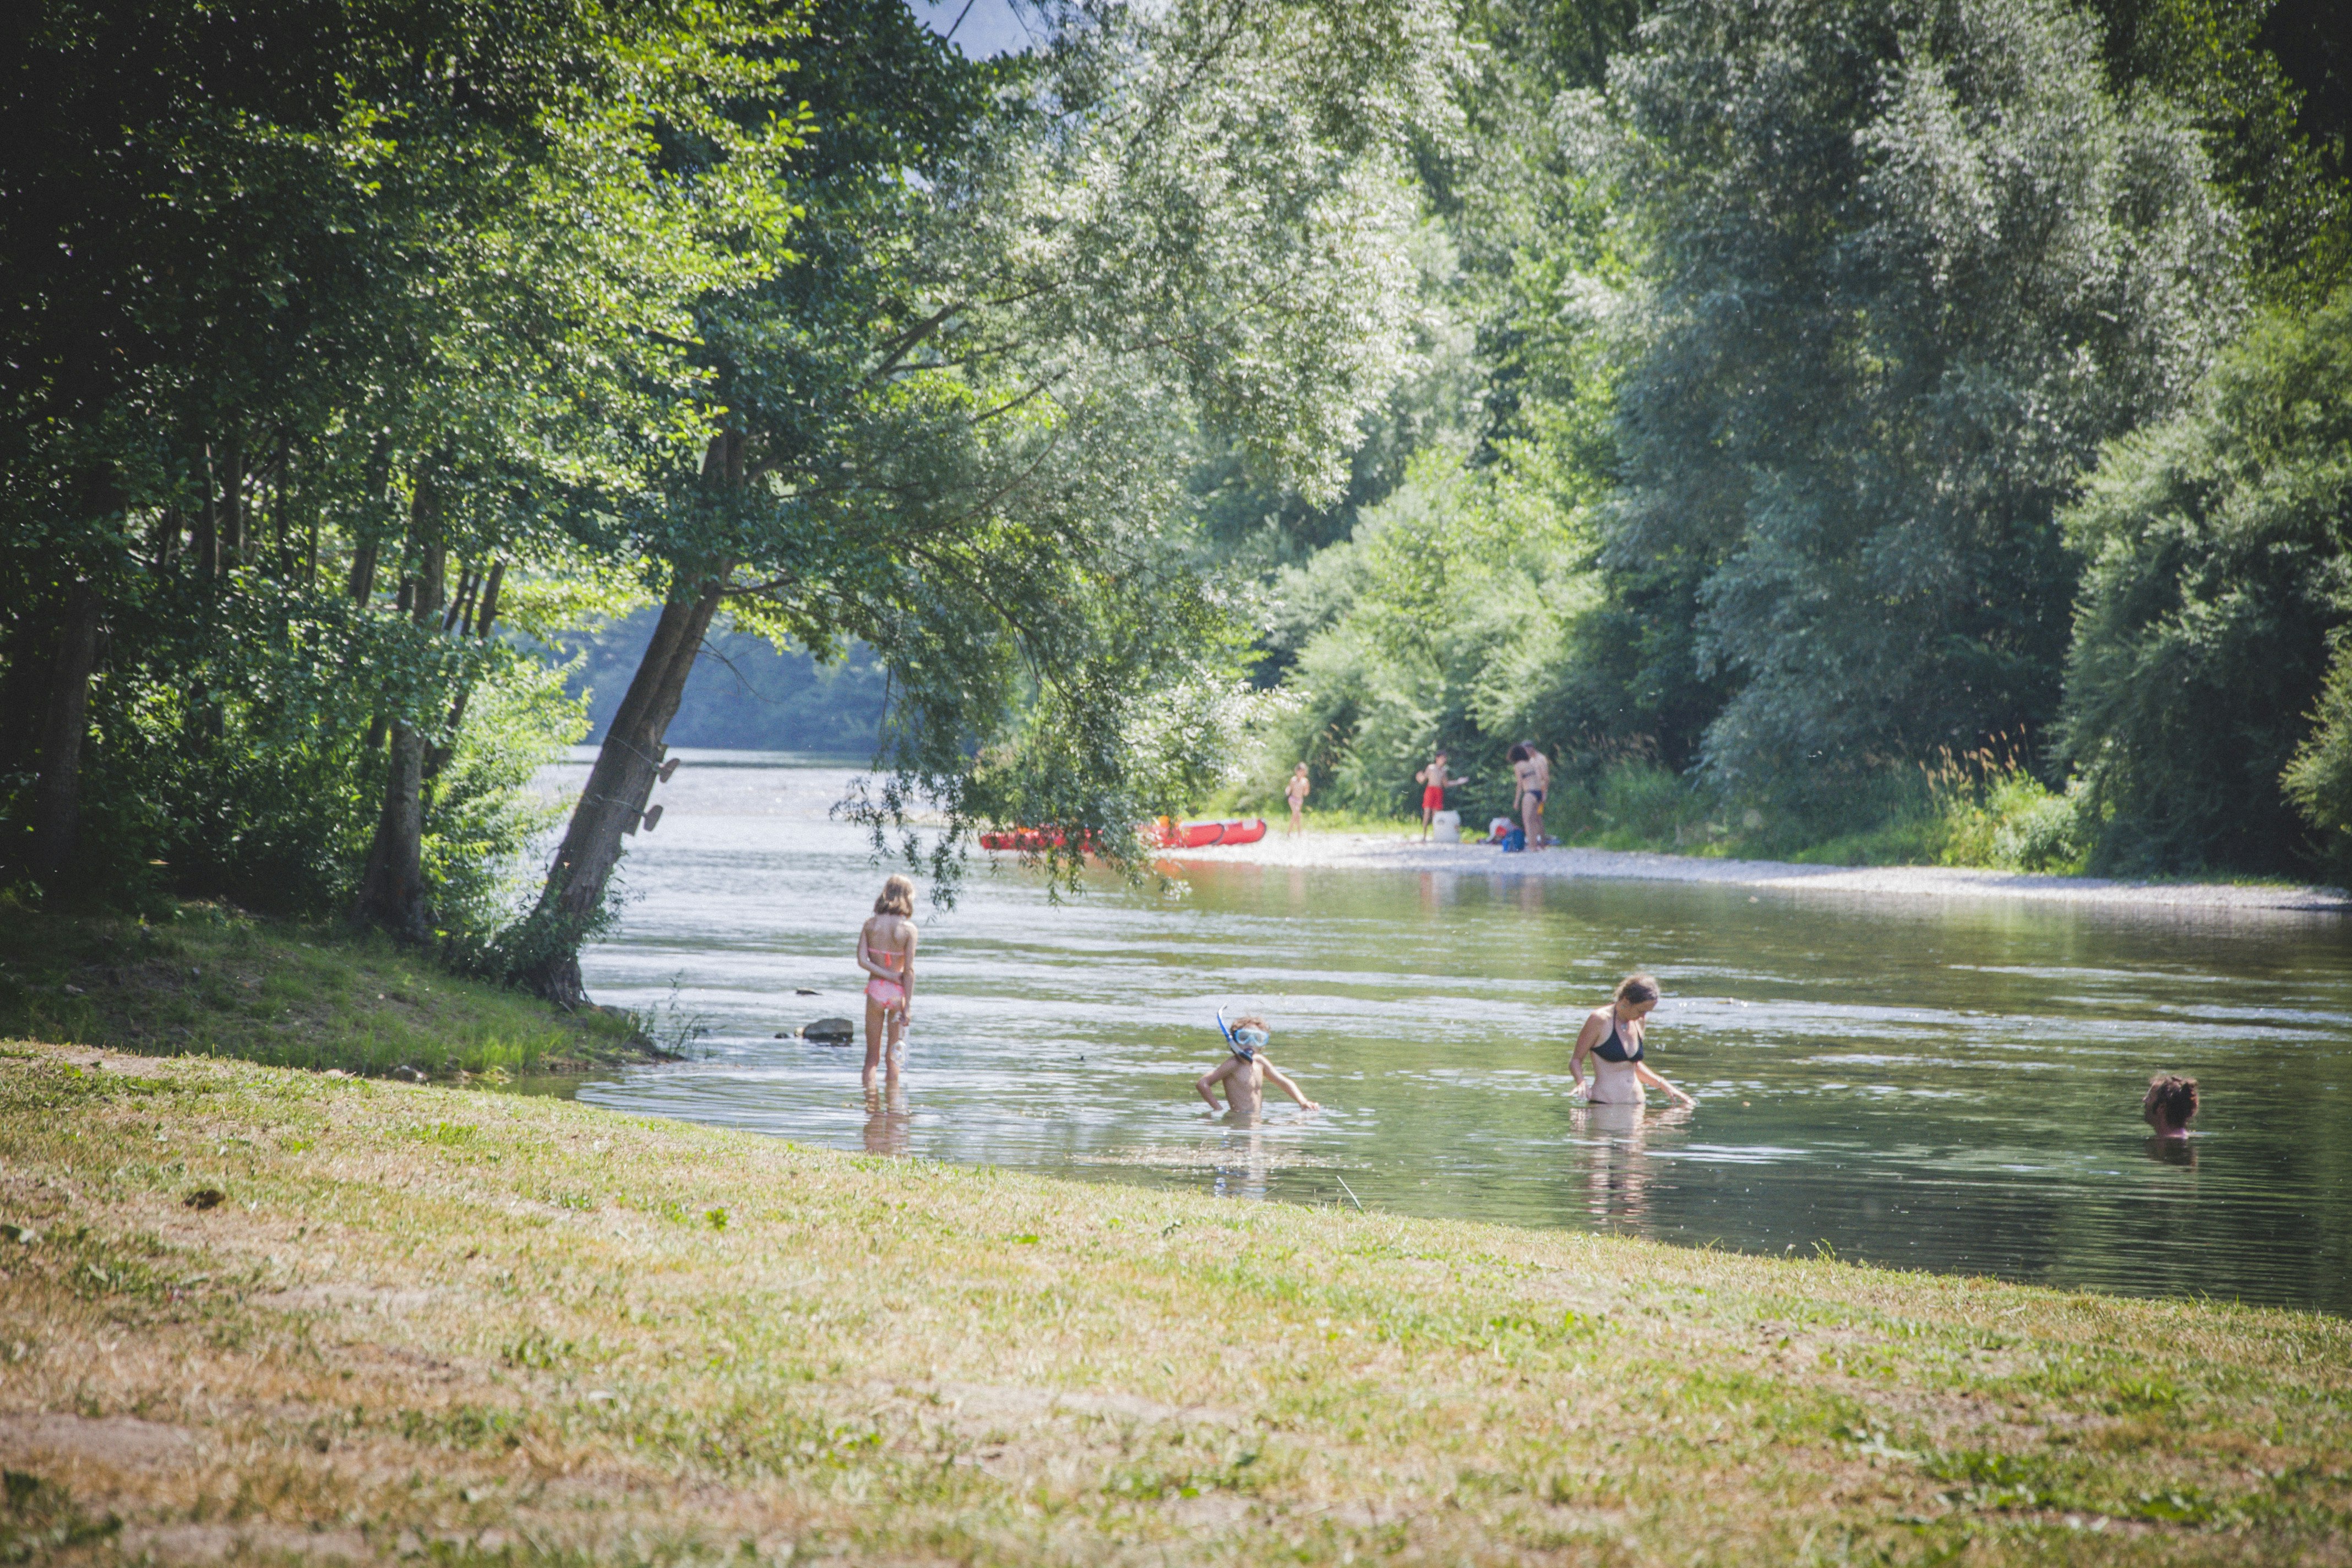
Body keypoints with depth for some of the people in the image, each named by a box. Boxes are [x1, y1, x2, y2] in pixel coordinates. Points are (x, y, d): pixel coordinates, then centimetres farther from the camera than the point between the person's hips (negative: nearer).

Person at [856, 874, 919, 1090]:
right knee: (894, 1056, 10)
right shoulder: (909, 929, -10)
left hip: (875, 991, 1)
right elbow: (909, 970, -11)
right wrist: (908, 1006, -8)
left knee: (872, 1057, 10)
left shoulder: (870, 925, -3)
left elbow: (862, 961, -12)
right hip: (898, 992, -1)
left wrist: (890, 976, -9)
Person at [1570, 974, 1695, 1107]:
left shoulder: (1637, 1022, 12)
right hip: (1604, 1104, -6)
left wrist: (1665, 1086, 20)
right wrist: (1581, 1083, -24)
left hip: (1636, 1105, 6)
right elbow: (1576, 1060, -4)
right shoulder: (1600, 1020, -7)